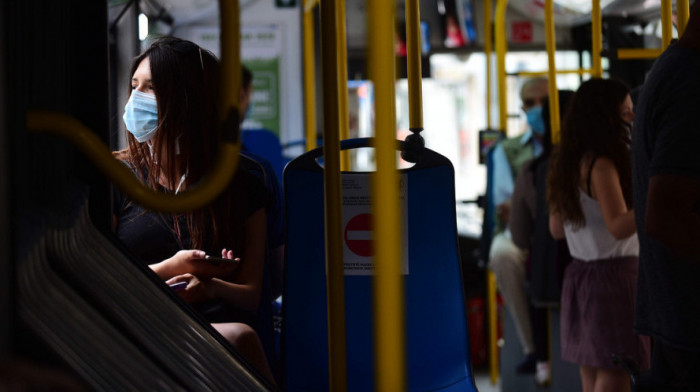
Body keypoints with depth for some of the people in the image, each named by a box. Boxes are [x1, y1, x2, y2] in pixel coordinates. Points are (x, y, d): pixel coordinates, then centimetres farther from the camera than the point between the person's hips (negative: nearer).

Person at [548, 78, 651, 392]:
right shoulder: (601, 164, -15)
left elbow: (557, 229, 16)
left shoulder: (569, 164, 11)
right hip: (612, 276, -9)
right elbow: (619, 227, -25)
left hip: (579, 275, 9)